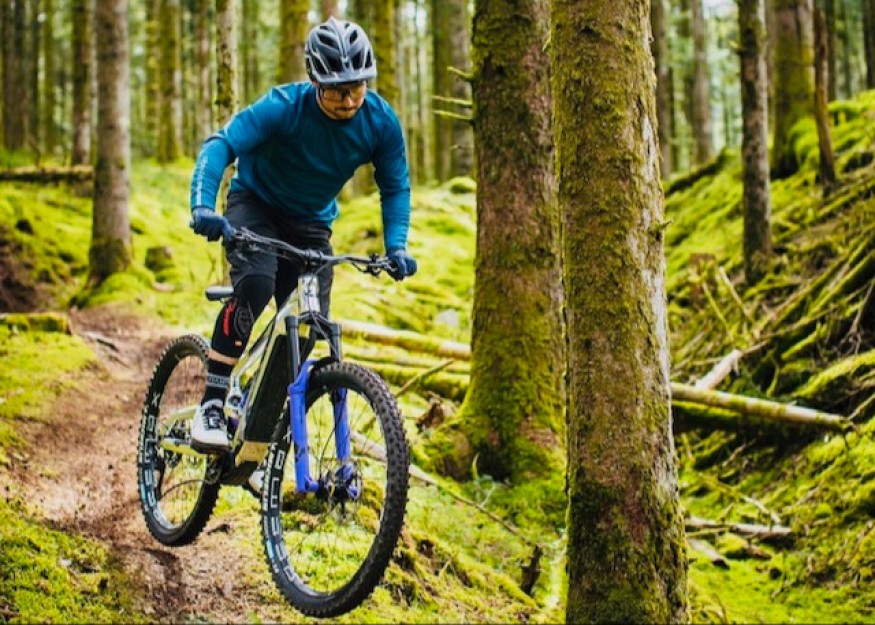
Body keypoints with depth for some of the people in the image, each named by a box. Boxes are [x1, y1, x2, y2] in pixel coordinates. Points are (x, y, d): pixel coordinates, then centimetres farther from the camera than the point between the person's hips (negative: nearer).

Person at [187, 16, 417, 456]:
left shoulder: (381, 122, -17)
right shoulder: (284, 106, -28)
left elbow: (395, 187, -4)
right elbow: (221, 145, -35)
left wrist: (396, 246, -19)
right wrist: (202, 207, -51)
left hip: (311, 222, 4)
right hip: (254, 204, -4)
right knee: (255, 284, -33)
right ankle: (211, 406, -25)